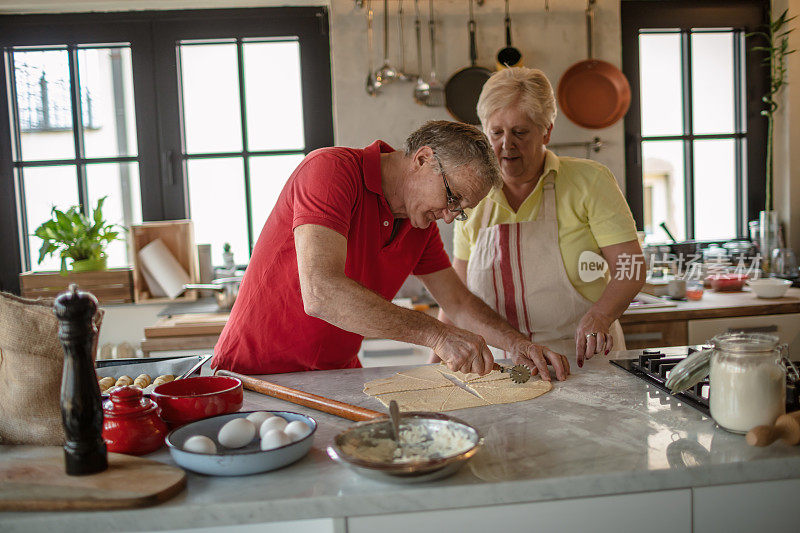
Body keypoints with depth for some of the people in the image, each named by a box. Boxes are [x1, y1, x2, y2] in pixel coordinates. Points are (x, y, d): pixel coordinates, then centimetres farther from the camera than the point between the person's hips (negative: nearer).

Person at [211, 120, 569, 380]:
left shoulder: (421, 222, 6)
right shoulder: (332, 169, -20)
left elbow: (459, 302, 12)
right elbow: (320, 293, -33)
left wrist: (516, 343, -6)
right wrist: (434, 334, -34)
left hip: (337, 374, 7)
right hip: (257, 373, -6)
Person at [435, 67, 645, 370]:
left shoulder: (587, 181, -1)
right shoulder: (474, 198, 9)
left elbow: (630, 267, -6)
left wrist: (599, 316, -25)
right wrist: (436, 361, 4)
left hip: (586, 361, -3)